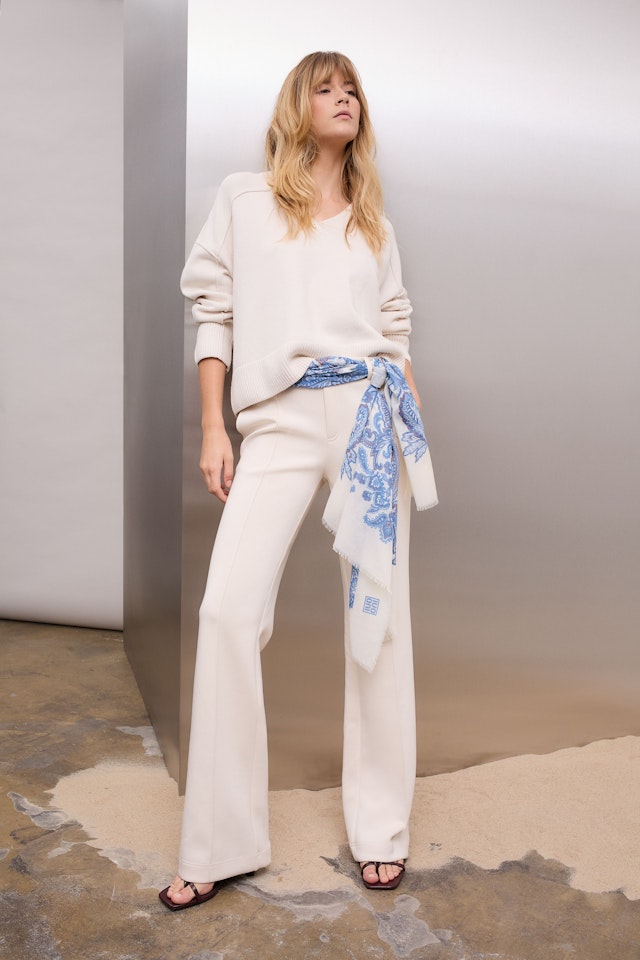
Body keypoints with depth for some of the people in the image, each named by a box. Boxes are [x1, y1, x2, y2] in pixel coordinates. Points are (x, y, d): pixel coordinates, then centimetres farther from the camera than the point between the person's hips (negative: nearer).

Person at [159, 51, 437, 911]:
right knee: (228, 610, -12)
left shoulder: (372, 218, 21)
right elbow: (214, 312, 9)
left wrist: (409, 425, 9)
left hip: (371, 411, 2)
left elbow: (396, 328, 19)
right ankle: (222, 845, 1)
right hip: (278, 421, -2)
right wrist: (213, 429, 0)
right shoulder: (244, 198, 14)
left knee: (379, 612, 0)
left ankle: (381, 827, 14)